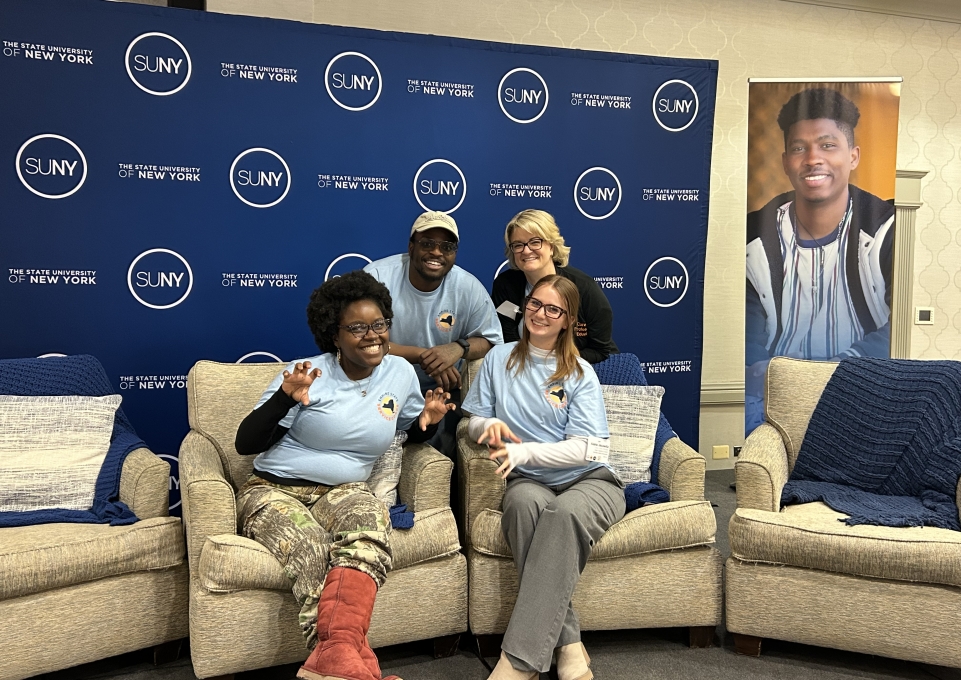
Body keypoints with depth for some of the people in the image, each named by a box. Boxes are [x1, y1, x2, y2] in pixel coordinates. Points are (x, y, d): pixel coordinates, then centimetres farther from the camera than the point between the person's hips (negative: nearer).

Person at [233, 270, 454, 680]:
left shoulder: (401, 373, 8)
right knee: (311, 550, -36)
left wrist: (428, 420, 0)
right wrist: (285, 398, -25)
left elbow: (413, 433, 25)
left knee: (370, 517, -35)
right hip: (273, 492, -2)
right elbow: (246, 444, -8)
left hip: (342, 492, 2)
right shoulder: (309, 374, -5)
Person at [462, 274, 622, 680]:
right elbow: (473, 423, 15)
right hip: (530, 481, 1)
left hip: (588, 481, -1)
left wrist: (524, 451, -20)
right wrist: (489, 425, -11)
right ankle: (566, 643, -34)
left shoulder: (580, 374, 5)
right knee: (527, 501, -38)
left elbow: (585, 449, -5)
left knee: (565, 512, -38)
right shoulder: (499, 359, 12)